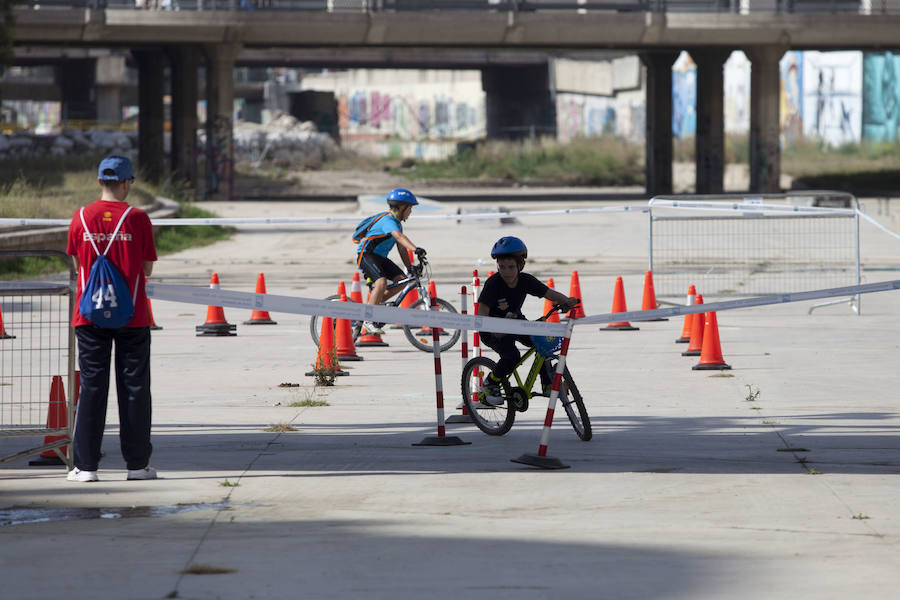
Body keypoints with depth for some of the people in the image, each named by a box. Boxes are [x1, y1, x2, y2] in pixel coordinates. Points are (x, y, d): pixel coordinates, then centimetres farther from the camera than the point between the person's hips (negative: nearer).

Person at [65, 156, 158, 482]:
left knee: (91, 387, 5)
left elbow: (79, 264, 7)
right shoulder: (137, 218, -6)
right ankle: (137, 463, 9)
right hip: (132, 316, -1)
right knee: (134, 387, 6)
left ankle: (86, 465, 1)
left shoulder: (81, 218, -1)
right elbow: (147, 269, -1)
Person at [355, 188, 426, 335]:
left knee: (401, 280, -4)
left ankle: (375, 302, 10)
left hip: (379, 257, 10)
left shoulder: (397, 223, 13)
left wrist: (409, 267, 9)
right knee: (381, 282, -30)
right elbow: (399, 237, -39)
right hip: (366, 255, -10)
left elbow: (401, 248, 16)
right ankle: (368, 320, -27)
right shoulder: (387, 221, -20)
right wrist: (416, 249, -53)